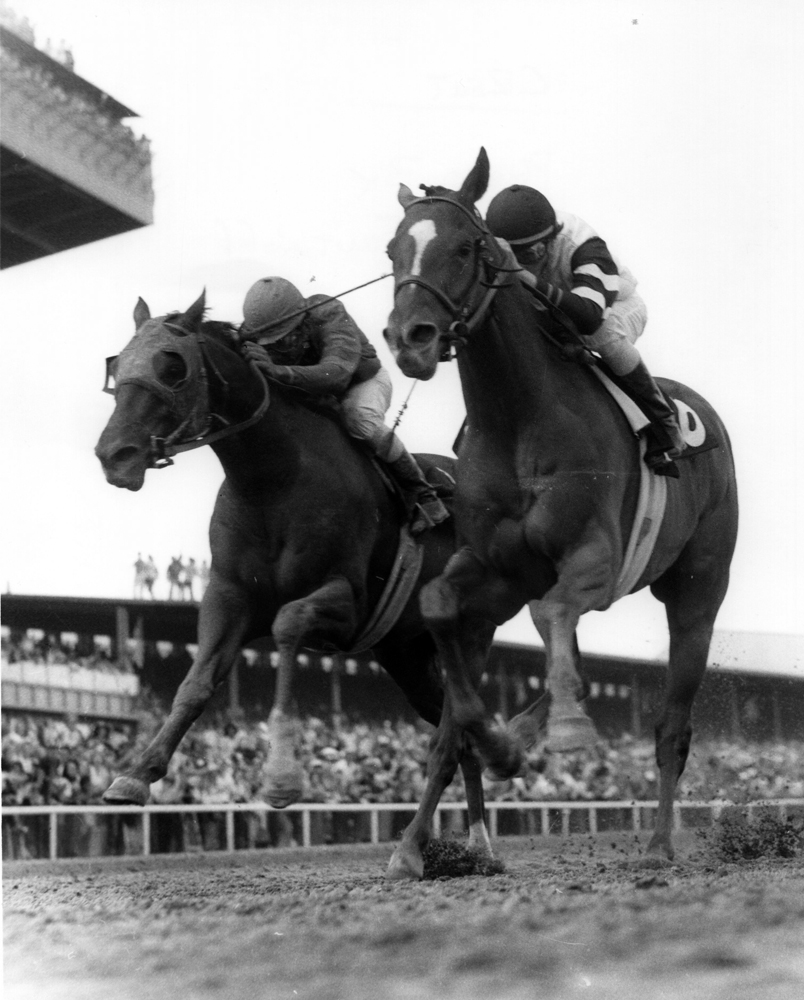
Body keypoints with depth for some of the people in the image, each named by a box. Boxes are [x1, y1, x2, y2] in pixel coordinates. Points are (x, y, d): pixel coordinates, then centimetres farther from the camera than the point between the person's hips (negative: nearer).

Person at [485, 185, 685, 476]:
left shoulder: (584, 249, -40)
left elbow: (589, 317, -56)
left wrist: (530, 280, -67)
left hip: (616, 308, -5)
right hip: (551, 314, 5)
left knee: (604, 335, -39)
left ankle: (664, 423, -24)